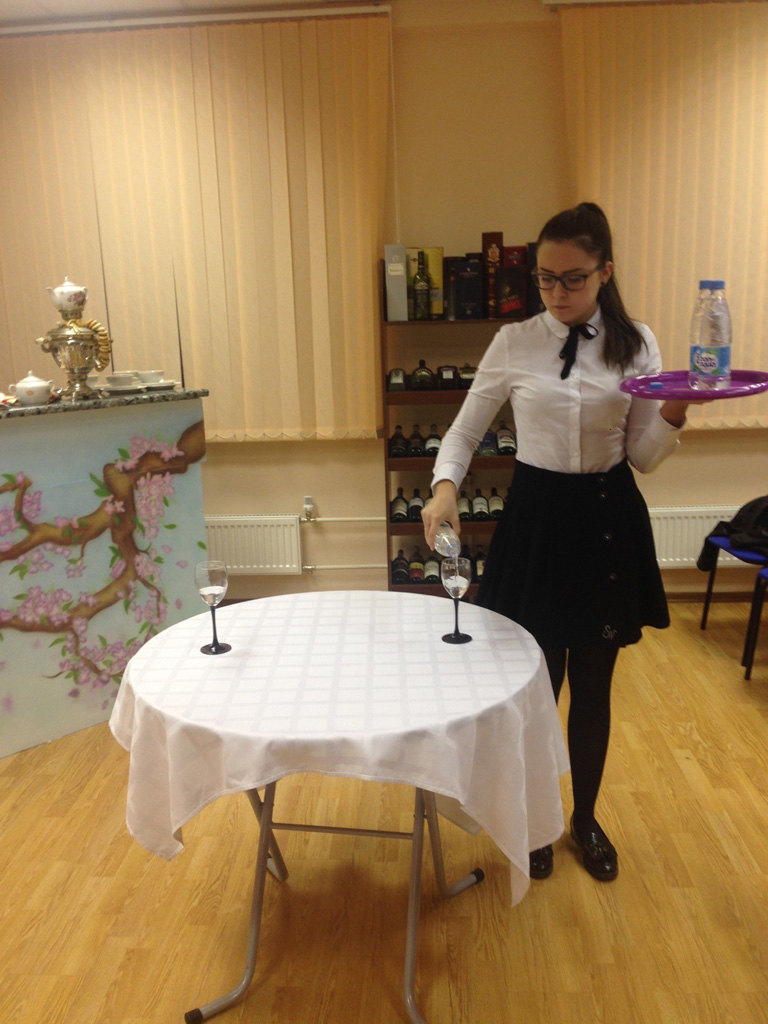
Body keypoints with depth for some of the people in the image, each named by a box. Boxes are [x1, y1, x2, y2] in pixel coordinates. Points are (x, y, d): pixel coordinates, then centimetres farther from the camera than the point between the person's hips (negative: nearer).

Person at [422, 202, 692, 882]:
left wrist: (677, 407, -19)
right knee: (537, 684, 10)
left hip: (609, 519, 1)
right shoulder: (514, 343, -5)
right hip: (537, 518, -1)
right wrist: (445, 487, -18)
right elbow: (464, 431, 1)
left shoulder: (636, 344, -1)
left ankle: (586, 819, 39)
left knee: (594, 686, 14)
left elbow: (644, 457, 0)